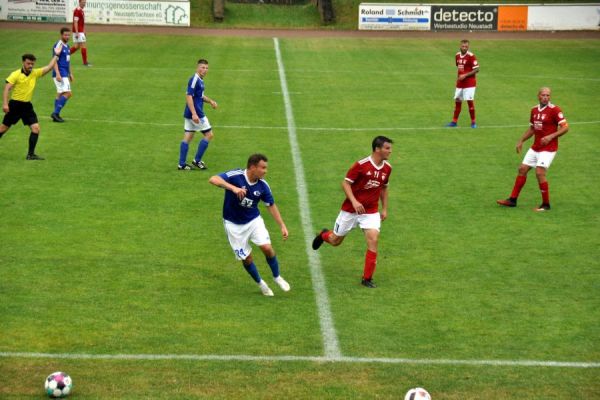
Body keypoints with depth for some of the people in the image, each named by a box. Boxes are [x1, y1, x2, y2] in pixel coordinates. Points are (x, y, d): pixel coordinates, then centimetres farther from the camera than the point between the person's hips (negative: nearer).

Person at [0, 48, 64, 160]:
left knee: (36, 128, -8)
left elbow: (49, 67, 3)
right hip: (15, 104, -4)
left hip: (27, 105, 4)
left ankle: (31, 154, -1)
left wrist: (56, 55, -2)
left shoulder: (35, 73, 3)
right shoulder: (16, 74, -11)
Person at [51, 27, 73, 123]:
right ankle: (56, 113, -13)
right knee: (67, 93, -16)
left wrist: (70, 73, 24)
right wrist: (57, 74, -25)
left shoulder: (67, 46, 15)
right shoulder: (58, 45, -13)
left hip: (65, 74, 10)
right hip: (60, 74, -10)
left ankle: (56, 115, 15)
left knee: (60, 94, 11)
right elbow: (55, 60, -17)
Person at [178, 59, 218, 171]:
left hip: (190, 114, 9)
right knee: (209, 135, 0)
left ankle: (181, 164, 9)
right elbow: (189, 97, -23)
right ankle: (197, 160, 4)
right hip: (195, 113, -9)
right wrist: (194, 114, -29)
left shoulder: (200, 80, 13)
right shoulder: (194, 80, -16)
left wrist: (210, 101, 15)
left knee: (187, 138, 8)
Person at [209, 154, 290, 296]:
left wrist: (282, 226, 1)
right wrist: (233, 188, -53)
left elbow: (271, 205, 3)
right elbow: (213, 179, -39)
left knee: (267, 248, -13)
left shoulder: (263, 186, -11)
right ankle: (260, 283, 29)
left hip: (254, 220, 3)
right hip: (234, 225, -3)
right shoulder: (235, 176, -25)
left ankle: (277, 277, 13)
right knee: (246, 258, 2)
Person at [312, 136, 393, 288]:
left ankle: (367, 278, -5)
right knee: (335, 241, 11)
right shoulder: (361, 165, -18)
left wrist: (384, 208, 12)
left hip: (371, 211, 3)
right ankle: (323, 235, 49)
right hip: (350, 210, -3)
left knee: (373, 240, -16)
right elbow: (345, 183, -14)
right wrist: (354, 202, -26)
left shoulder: (387, 168, 0)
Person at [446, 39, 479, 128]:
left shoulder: (471, 56, -13)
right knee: (457, 101, 9)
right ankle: (454, 122, 18)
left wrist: (465, 75, -19)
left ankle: (473, 122, 3)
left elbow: (476, 70, -14)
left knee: (470, 101, -8)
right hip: (460, 83, 7)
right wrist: (459, 76, 11)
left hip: (469, 83, -6)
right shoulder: (457, 56, 8)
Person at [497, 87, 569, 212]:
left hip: (548, 148, -7)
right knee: (522, 169, 7)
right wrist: (521, 141, 15)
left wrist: (551, 136, -24)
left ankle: (546, 204, -3)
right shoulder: (534, 110, 9)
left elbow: (565, 128, -14)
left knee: (540, 173, -16)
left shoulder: (554, 110, -12)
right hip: (535, 147, 7)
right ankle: (513, 200, 17)